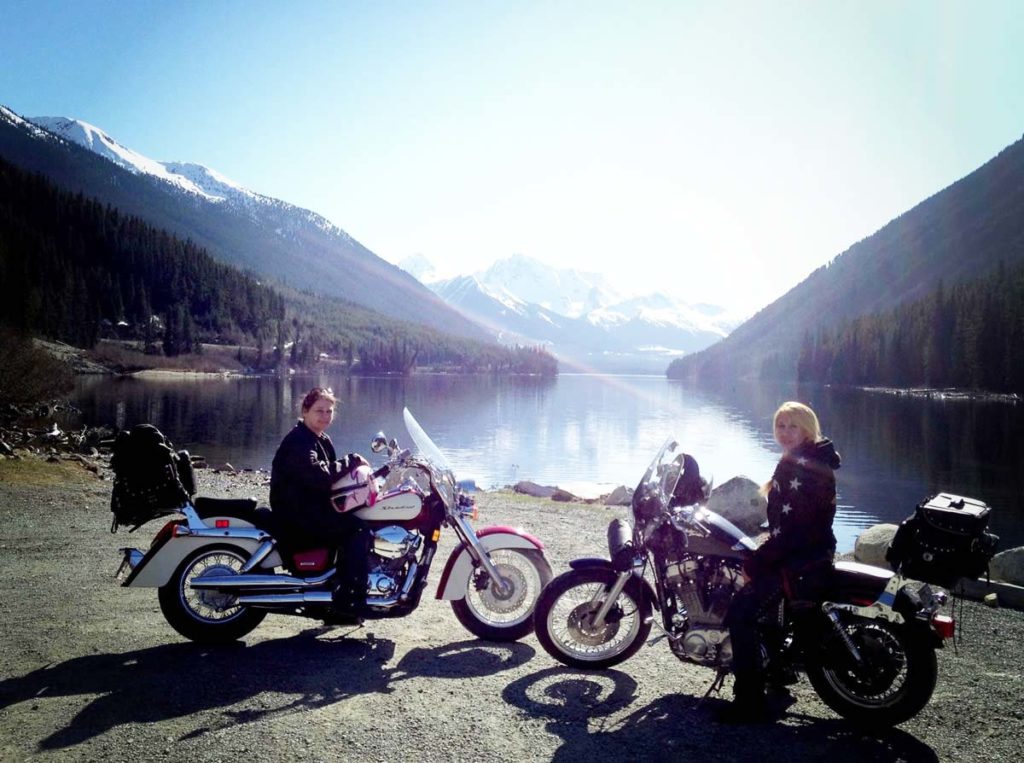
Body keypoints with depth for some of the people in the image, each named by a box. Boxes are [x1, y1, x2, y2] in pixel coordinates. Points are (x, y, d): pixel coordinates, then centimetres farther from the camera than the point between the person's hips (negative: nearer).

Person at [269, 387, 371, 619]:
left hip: (314, 509, 10)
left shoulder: (322, 441, 17)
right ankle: (347, 601, -20)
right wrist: (351, 461, -21)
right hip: (297, 515, -10)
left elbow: (333, 478, 19)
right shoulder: (298, 441, -15)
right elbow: (318, 475, -30)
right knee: (359, 528, -20)